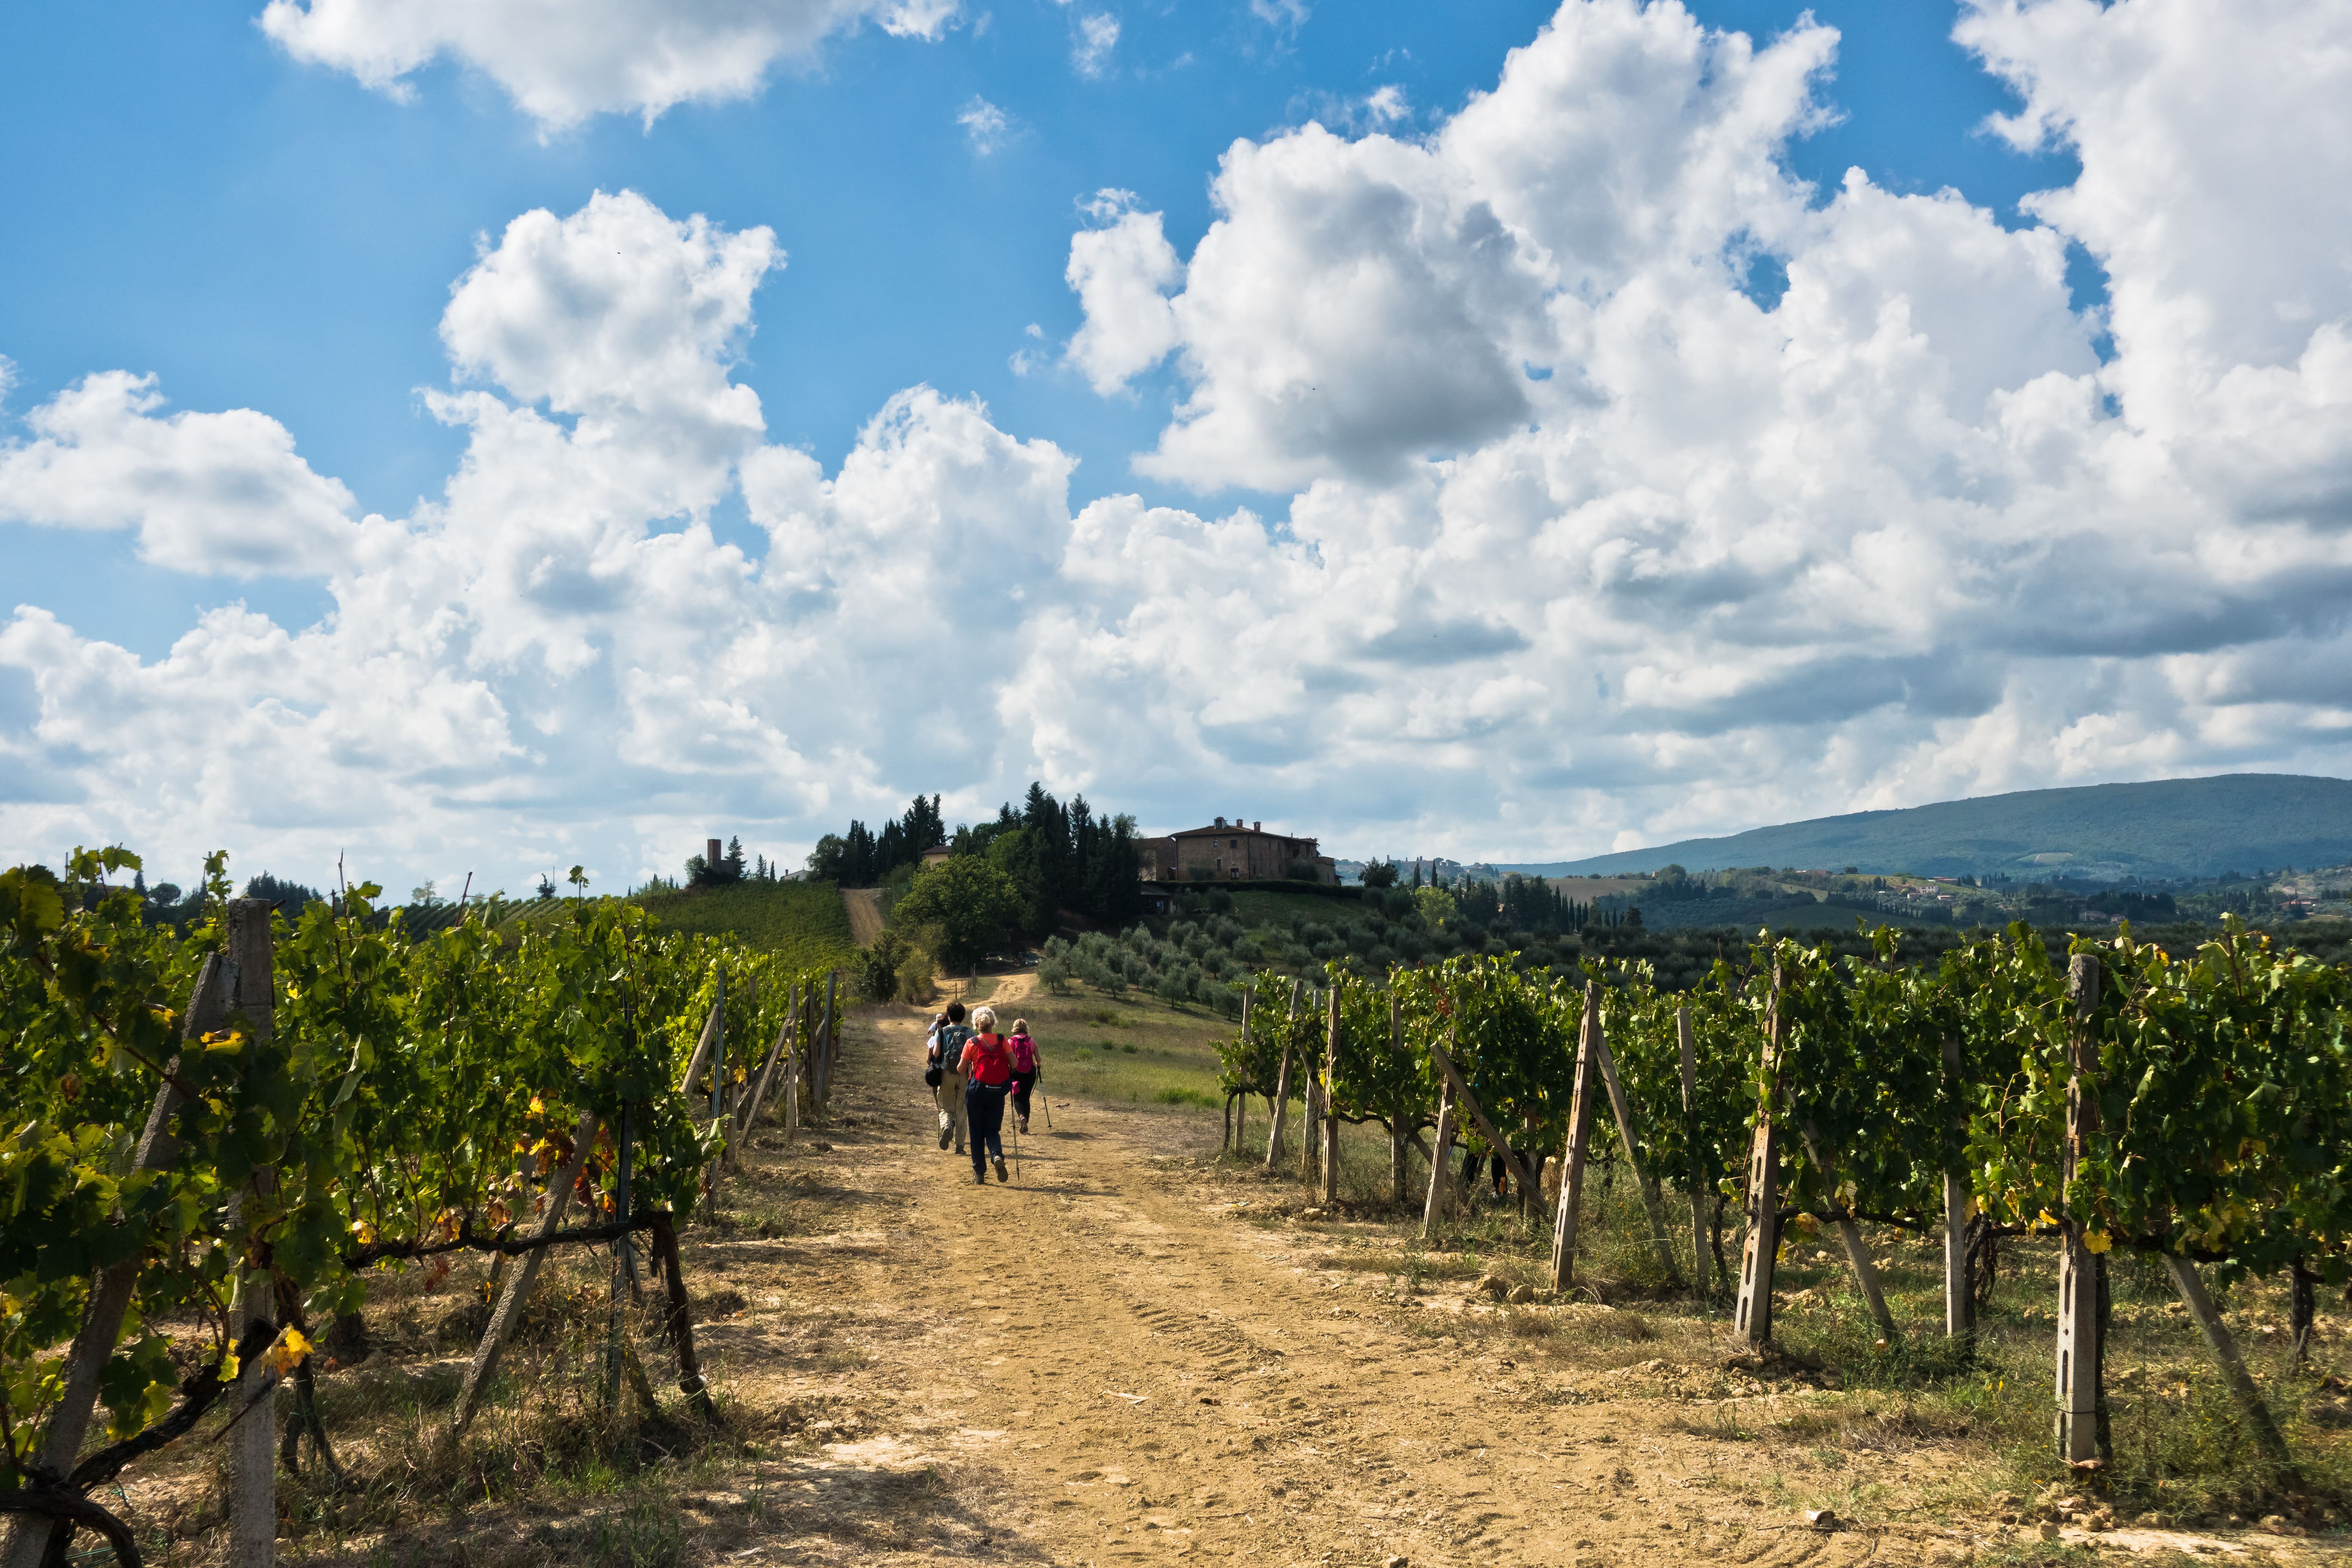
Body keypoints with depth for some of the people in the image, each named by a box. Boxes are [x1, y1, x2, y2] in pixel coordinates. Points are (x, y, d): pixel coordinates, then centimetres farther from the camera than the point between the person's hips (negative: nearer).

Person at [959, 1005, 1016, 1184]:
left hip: (977, 1090, -2)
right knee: (993, 1130, 12)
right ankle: (997, 1155, -19)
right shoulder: (1002, 1040, 0)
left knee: (977, 1132, 10)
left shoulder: (972, 1043, -5)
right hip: (998, 1091, 2)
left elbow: (961, 1069, -2)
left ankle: (979, 1173, 9)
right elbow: (1014, 1064, -3)